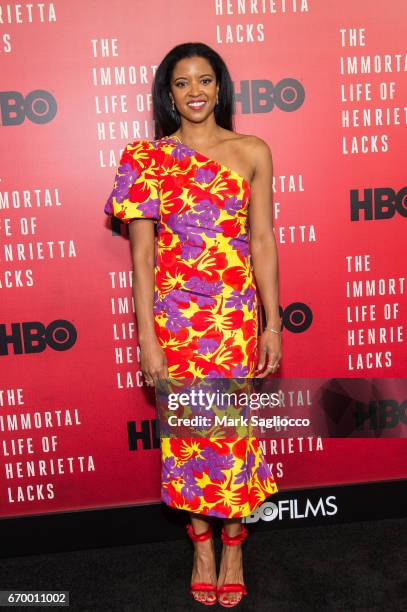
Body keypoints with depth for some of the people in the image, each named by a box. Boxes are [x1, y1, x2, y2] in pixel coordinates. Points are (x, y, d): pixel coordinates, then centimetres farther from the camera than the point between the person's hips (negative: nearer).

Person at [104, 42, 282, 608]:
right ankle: (202, 542, 30)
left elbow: (263, 242, 3)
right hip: (173, 314, 0)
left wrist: (272, 324, 0)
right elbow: (142, 252, -2)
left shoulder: (252, 152, 3)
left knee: (233, 426, 7)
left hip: (236, 315, 0)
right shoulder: (148, 159, 1)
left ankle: (232, 543, 29)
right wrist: (147, 339, -7)